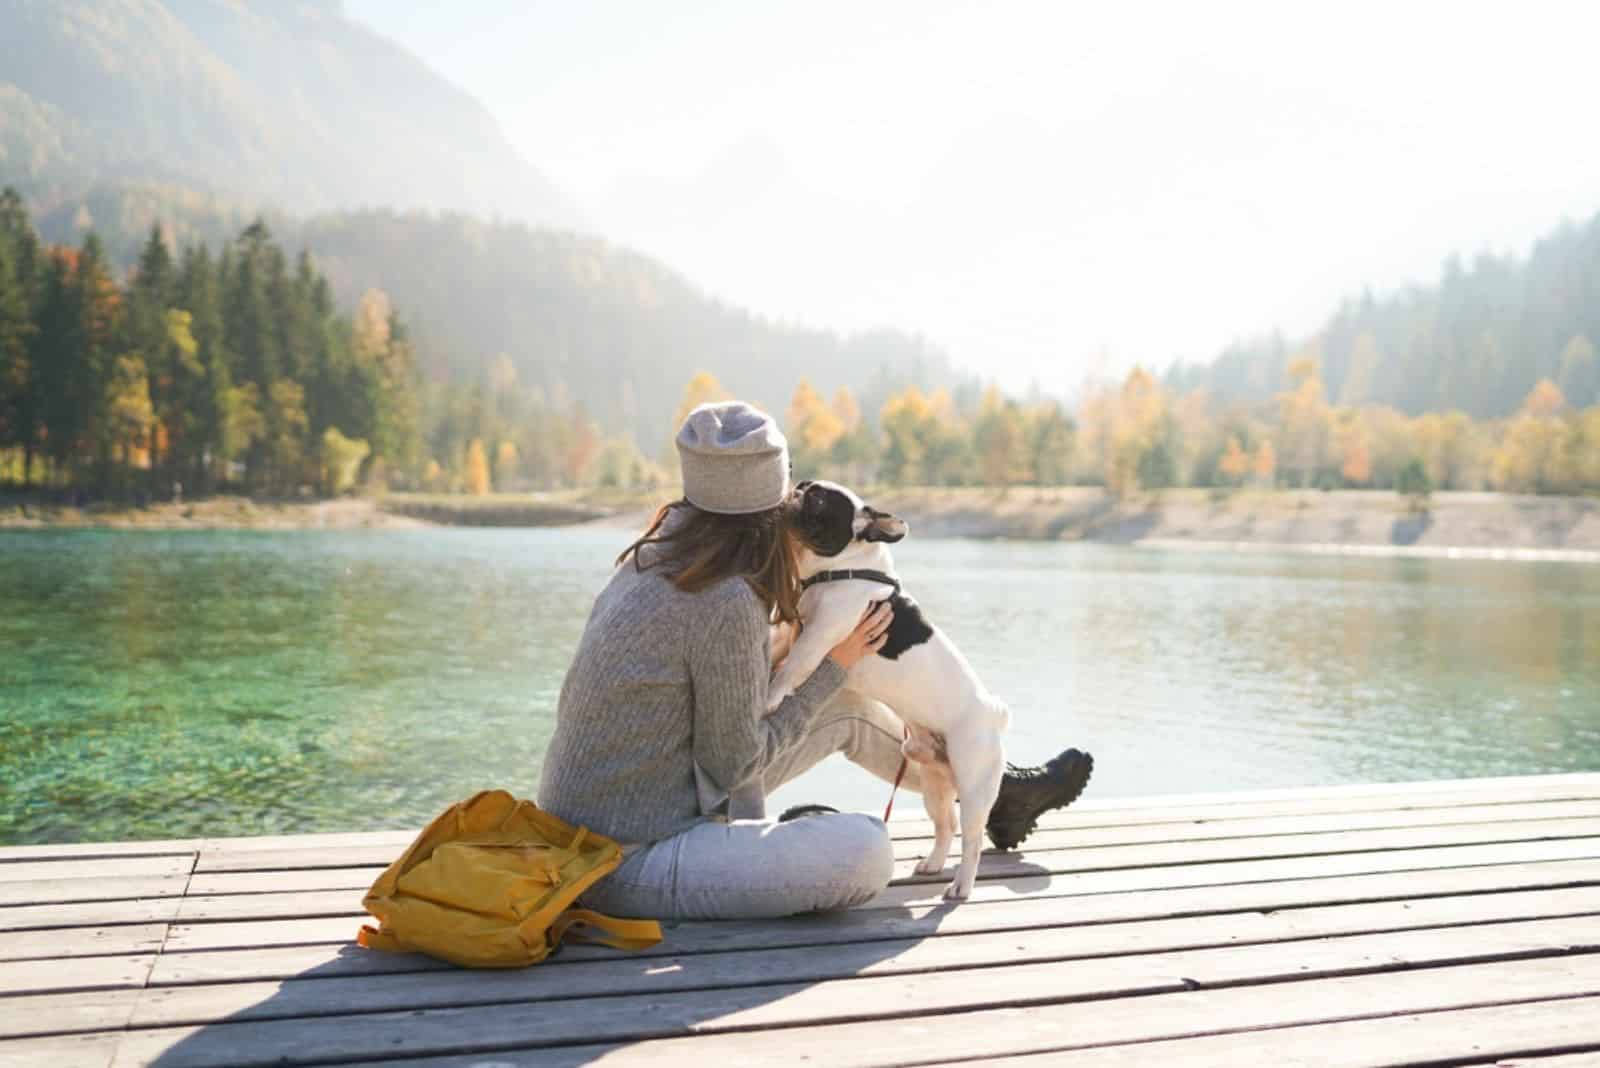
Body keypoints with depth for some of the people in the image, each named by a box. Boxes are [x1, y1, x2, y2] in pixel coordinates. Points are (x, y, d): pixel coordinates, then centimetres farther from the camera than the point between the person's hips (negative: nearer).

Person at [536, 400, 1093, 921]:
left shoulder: (652, 558, 1)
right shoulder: (727, 603, -27)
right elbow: (733, 763, -16)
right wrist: (832, 667, -8)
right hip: (628, 866, -9)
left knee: (848, 710, 14)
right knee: (865, 850, -24)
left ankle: (994, 789, 31)